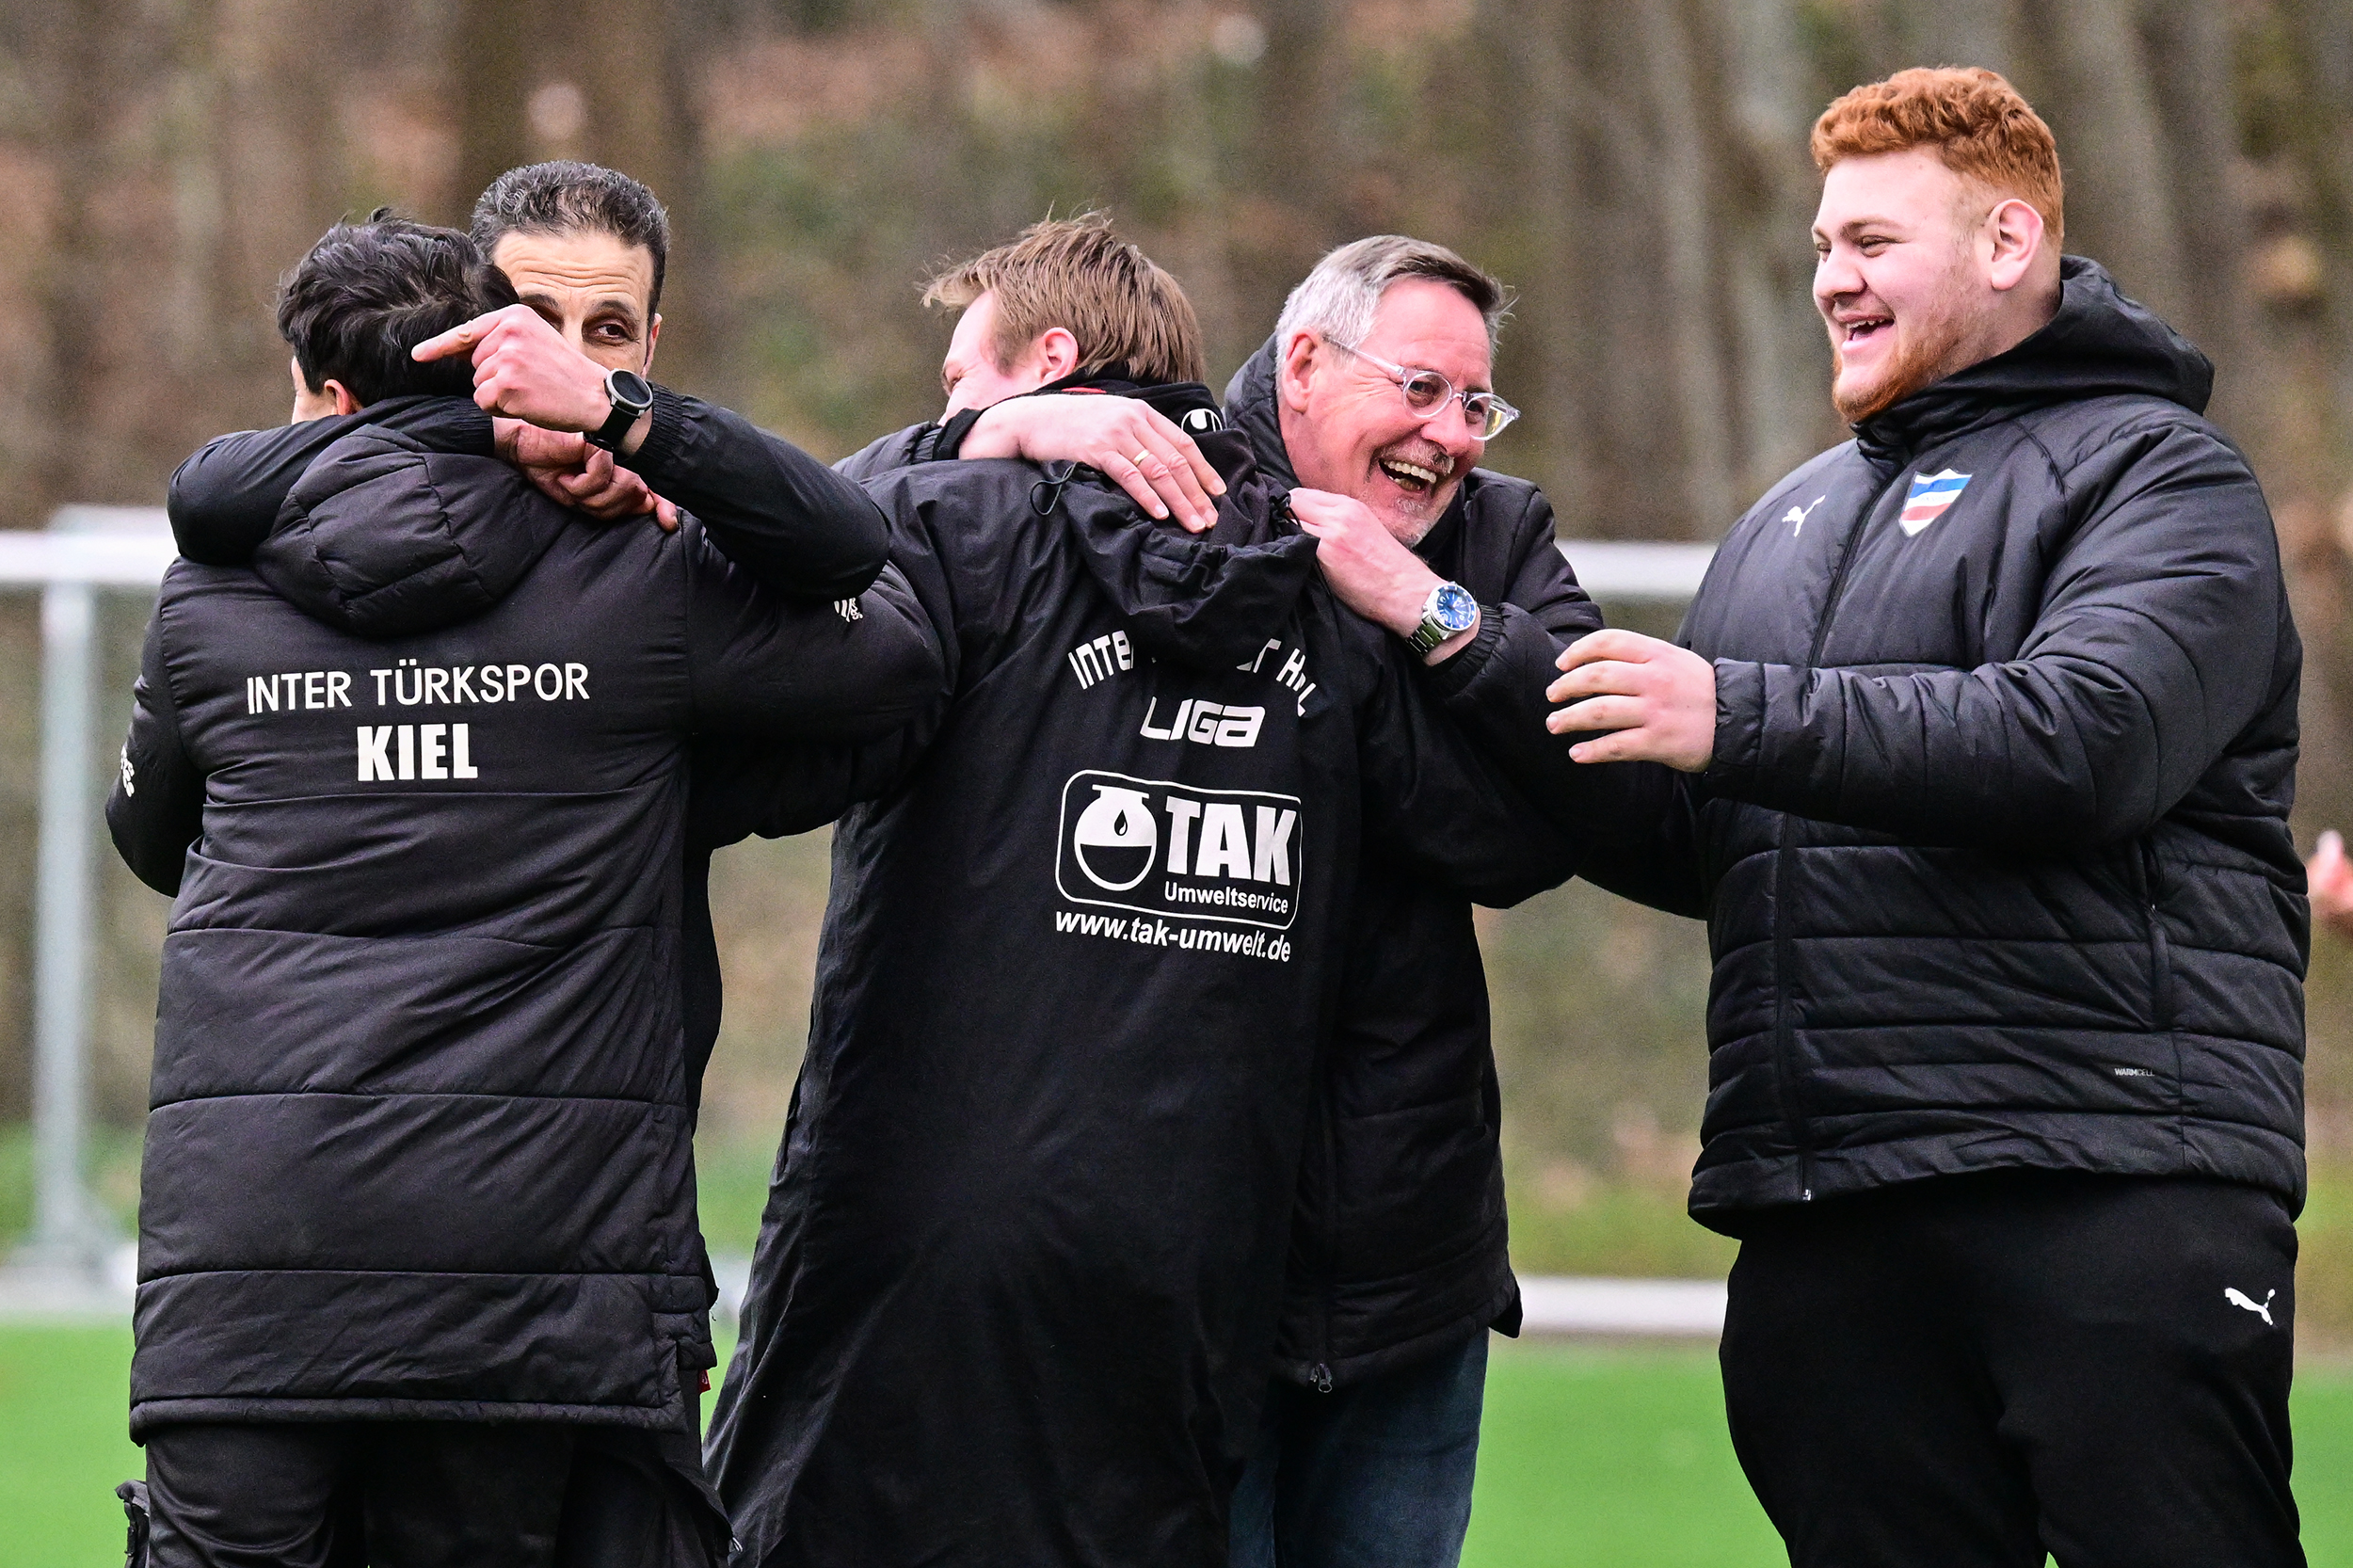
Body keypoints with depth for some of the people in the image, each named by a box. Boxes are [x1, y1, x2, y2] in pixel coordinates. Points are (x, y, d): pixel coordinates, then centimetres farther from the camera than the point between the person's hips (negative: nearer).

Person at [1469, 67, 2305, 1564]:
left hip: (2110, 1193, -7)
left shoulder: (2153, 476, 2)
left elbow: (2088, 736, -17)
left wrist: (1742, 718, -20)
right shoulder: (1795, 520, 26)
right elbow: (1696, 846, 24)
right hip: (1826, 1216, 7)